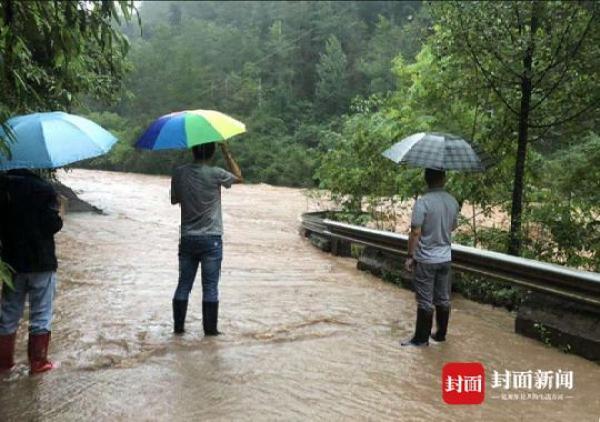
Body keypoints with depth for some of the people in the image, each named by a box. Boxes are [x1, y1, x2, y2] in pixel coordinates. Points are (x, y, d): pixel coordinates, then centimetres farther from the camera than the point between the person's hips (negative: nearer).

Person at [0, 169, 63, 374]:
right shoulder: (44, 189, -11)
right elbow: (53, 225, -17)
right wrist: (59, 219, 3)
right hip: (42, 262, -4)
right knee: (40, 315, 7)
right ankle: (38, 362, 13)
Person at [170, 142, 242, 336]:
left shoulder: (179, 173, -1)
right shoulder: (215, 174, -11)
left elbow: (174, 200, 11)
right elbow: (239, 177, 6)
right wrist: (226, 152, 7)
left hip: (187, 238, 3)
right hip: (211, 239, -3)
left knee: (183, 285, 11)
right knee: (210, 287, 4)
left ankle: (178, 326, 17)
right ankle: (210, 329, 9)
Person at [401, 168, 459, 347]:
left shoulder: (422, 202, -18)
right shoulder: (453, 201, 2)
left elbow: (415, 233, -19)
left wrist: (410, 256, -10)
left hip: (426, 260, -6)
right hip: (445, 258, 6)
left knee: (425, 301, 2)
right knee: (443, 299, 14)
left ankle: (421, 338, 10)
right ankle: (441, 334, 25)